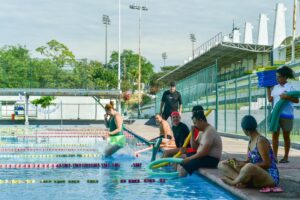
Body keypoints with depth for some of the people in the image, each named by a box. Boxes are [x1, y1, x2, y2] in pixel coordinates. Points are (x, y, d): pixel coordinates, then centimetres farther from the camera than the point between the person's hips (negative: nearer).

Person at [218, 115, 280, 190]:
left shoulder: (261, 141, -16)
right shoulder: (251, 141, 10)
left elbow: (266, 164, -20)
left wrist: (244, 165, -22)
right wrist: (239, 162, -9)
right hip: (256, 175, 9)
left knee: (249, 167, -44)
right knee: (222, 164, 5)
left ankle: (234, 182, -15)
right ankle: (241, 180, -20)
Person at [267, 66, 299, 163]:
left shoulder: (289, 87, -6)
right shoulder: (275, 87, 11)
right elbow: (270, 99, 13)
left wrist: (287, 97, -24)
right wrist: (268, 87, 13)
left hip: (286, 114, -5)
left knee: (286, 136, 5)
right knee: (274, 136, 2)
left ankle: (286, 157, 13)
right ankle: (274, 156, 6)